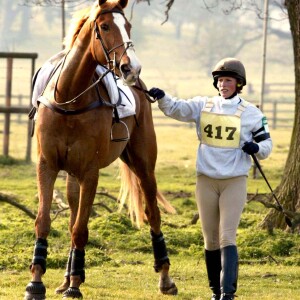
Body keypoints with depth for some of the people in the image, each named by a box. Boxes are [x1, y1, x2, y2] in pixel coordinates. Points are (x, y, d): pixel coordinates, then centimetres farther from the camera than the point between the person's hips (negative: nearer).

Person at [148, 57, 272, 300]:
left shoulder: (252, 113, 0)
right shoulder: (203, 106, 4)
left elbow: (266, 144, 7)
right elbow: (176, 109, -10)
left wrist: (257, 148, -16)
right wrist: (161, 98, -30)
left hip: (235, 182, -3)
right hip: (206, 180, 3)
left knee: (227, 237, -13)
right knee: (210, 240, 9)